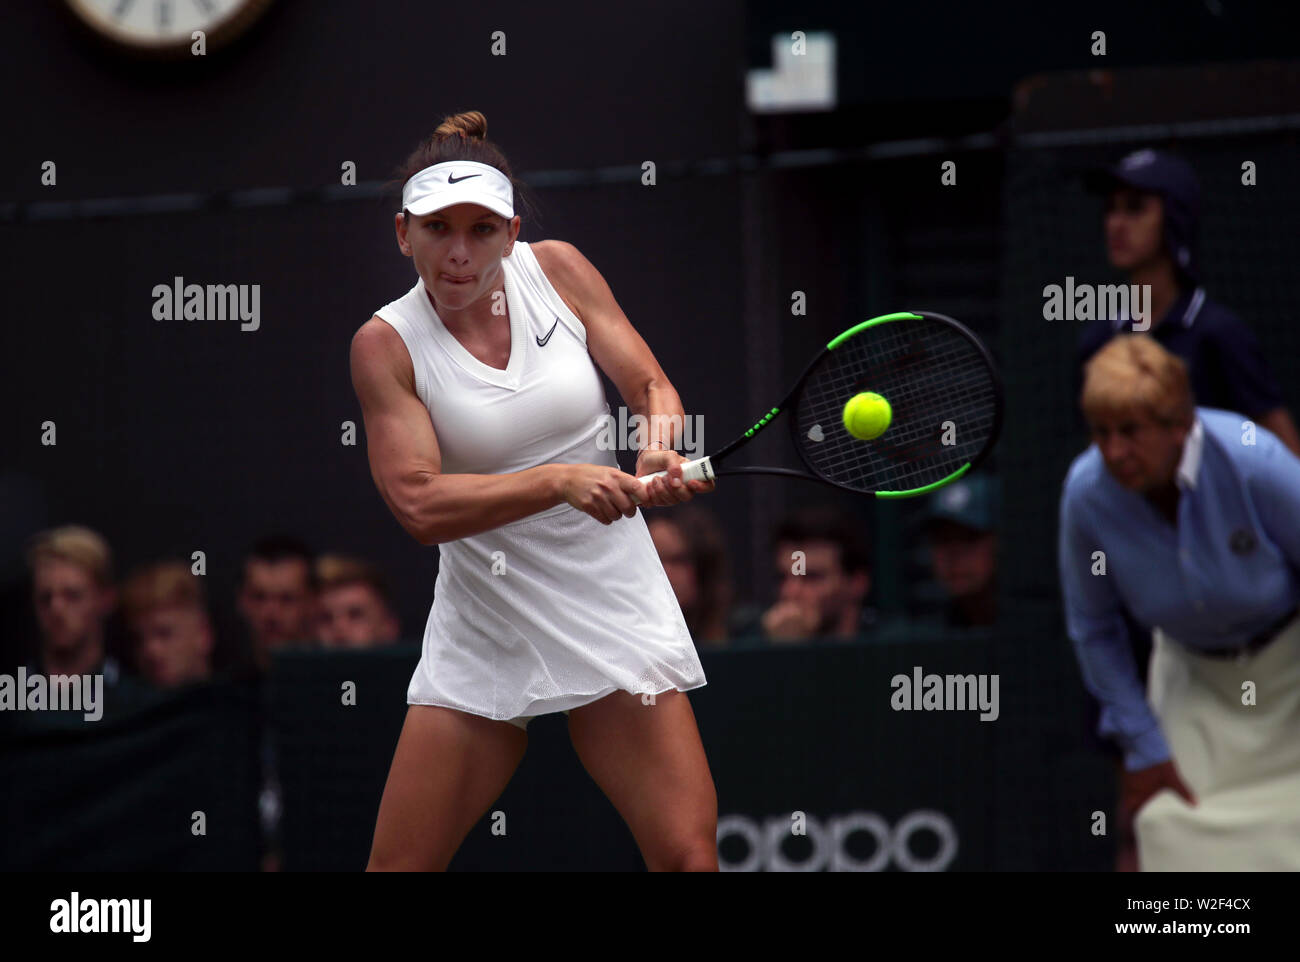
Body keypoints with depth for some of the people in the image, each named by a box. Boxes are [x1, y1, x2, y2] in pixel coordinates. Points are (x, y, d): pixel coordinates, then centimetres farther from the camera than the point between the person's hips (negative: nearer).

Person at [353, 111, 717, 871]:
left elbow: (652, 387, 2)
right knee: (398, 864, 0)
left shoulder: (557, 270, -1)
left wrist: (662, 450, -21)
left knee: (688, 853, -11)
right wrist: (561, 480, -30)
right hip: (483, 631, -1)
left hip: (614, 613, 1)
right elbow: (419, 503, -18)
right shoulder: (386, 344, -8)